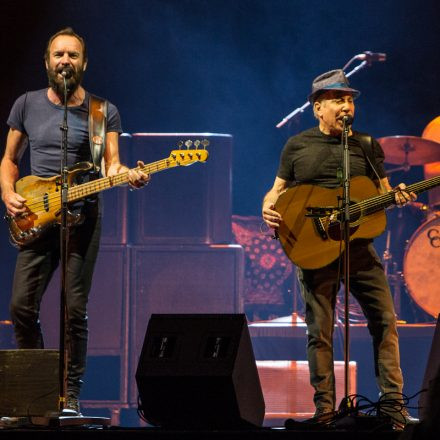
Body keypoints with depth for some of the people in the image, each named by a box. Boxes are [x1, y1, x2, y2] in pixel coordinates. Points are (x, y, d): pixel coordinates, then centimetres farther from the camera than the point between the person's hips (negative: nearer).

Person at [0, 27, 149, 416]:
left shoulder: (102, 112, 4)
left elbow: (111, 164, -3)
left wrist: (128, 175, -26)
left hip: (82, 219, -2)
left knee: (75, 310, -6)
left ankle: (70, 395, 2)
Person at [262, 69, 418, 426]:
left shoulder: (367, 146, 11)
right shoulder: (297, 146, 8)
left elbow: (383, 191, 13)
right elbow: (278, 189, 13)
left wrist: (398, 196, -9)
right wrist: (269, 207, -9)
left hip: (358, 245, 2)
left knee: (385, 319, -5)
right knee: (320, 330, -1)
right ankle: (325, 409, 4)